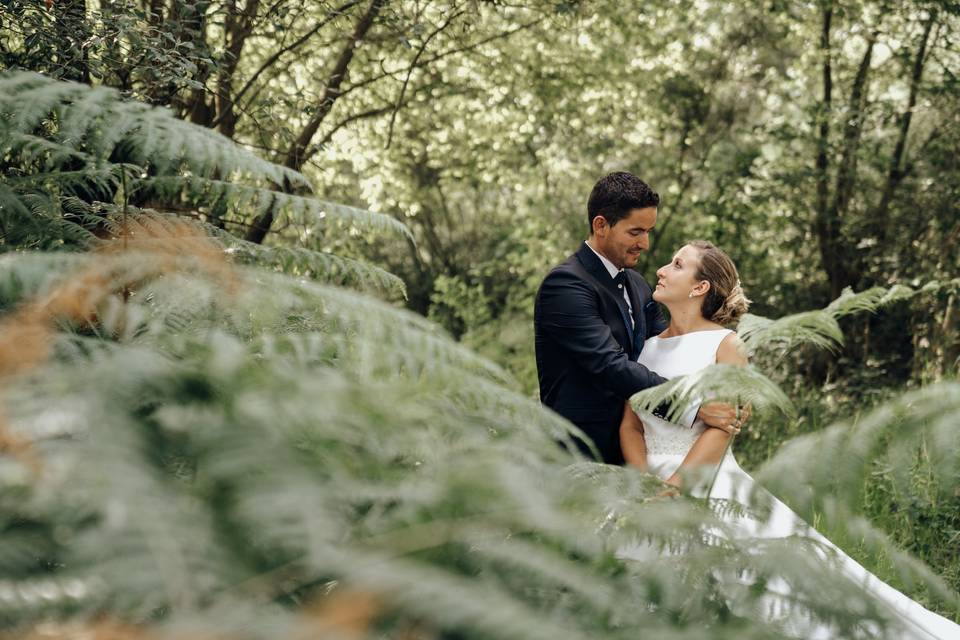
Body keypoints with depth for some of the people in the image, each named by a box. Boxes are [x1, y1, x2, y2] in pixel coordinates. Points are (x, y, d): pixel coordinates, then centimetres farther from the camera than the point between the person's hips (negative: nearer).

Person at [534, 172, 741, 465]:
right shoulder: (566, 284, -16)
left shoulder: (638, 286, 13)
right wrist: (693, 407, -29)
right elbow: (611, 366, -25)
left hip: (625, 451, 8)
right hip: (576, 460, -8)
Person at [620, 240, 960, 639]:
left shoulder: (724, 344, -4)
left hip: (708, 488, -5)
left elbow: (720, 431, -12)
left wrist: (670, 489, -19)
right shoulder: (647, 348, 11)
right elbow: (630, 426, 6)